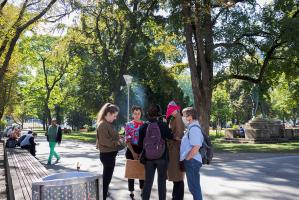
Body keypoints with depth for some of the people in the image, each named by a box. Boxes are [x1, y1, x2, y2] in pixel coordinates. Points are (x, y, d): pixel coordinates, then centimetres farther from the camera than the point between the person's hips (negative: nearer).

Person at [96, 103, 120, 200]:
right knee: (106, 177, 0)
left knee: (106, 177, 23)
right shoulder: (102, 125, -19)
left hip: (110, 154, 10)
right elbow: (104, 141, -24)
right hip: (107, 154, -10)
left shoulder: (108, 124, 11)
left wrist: (117, 139, 0)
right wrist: (116, 143, -15)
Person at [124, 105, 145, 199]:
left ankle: (142, 189, 23)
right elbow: (127, 140, -6)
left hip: (142, 150, 2)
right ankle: (131, 191, 17)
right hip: (131, 150, -2)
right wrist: (133, 152, -15)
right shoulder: (129, 125, -3)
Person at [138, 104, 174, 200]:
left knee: (148, 181, 12)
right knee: (162, 181, 10)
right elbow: (170, 136, 5)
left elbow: (140, 144, 1)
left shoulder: (143, 127, -6)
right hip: (162, 157, -2)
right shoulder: (163, 125, -12)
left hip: (148, 158, 2)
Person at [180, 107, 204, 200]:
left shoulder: (194, 128, -18)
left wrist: (186, 159, -15)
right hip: (191, 161, 10)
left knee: (194, 187, -1)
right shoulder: (192, 127, 12)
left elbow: (196, 148, -24)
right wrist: (186, 159, 15)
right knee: (195, 186, 18)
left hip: (192, 161, -10)